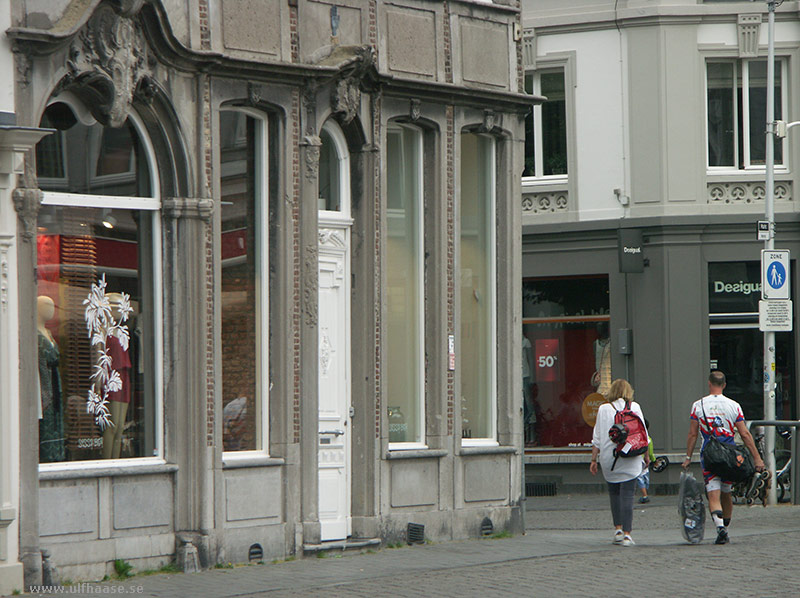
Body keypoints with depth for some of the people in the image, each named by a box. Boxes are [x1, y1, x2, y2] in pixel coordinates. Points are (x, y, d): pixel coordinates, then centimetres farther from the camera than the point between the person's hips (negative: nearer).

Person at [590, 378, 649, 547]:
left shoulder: (603, 409, 2)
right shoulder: (634, 407, 1)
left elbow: (596, 438, 3)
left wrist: (594, 459, 9)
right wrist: (646, 456, 12)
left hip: (609, 459, 1)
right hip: (630, 458, -1)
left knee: (614, 493, 17)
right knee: (627, 494, -1)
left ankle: (618, 529, 11)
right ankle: (626, 534, -5)